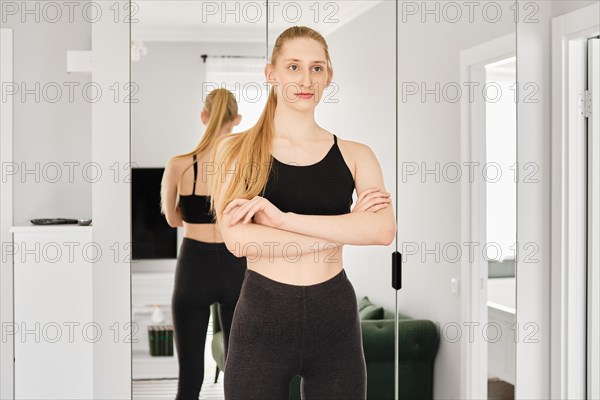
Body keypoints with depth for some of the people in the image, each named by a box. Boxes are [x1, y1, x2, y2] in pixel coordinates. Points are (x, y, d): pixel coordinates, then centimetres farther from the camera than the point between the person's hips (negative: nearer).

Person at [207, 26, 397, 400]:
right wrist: (342, 231, -12)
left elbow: (384, 229, -14)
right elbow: (237, 239, -13)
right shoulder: (235, 149, 0)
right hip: (261, 320, -1)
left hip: (335, 318, 1)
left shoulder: (355, 154, 3)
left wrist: (283, 218, -19)